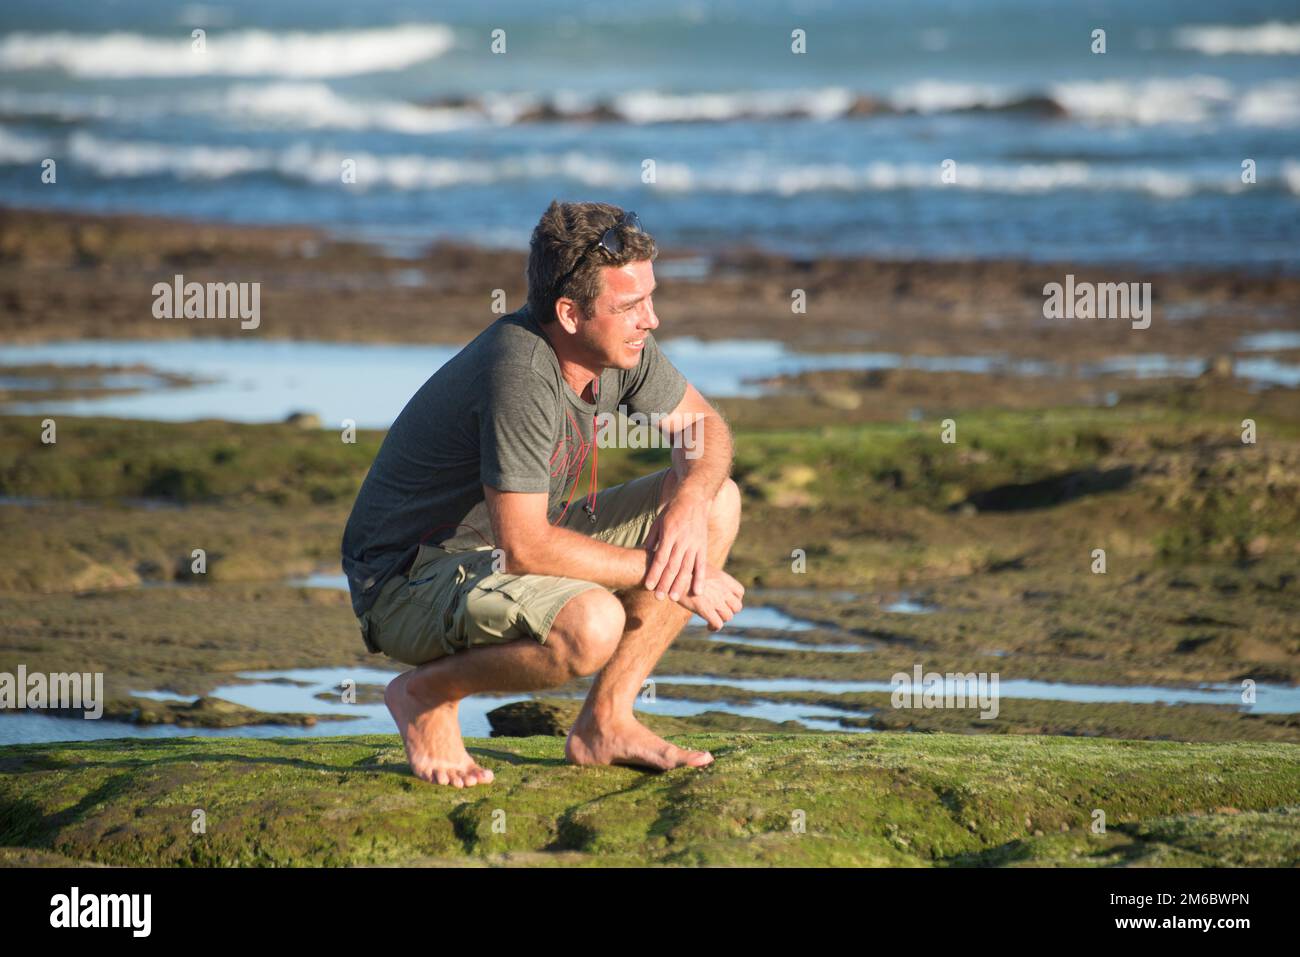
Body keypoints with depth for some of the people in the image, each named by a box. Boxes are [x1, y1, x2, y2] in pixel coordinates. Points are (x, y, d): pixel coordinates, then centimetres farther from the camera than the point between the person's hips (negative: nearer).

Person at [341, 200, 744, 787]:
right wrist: (665, 574, -24)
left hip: (516, 548, 9)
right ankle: (428, 693, -8)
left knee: (718, 503, -1)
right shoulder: (521, 373, -31)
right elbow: (524, 546, -32)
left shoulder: (620, 342, -6)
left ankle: (605, 722, 2)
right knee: (591, 626, -37)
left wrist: (690, 501, -16)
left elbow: (703, 428, 8)